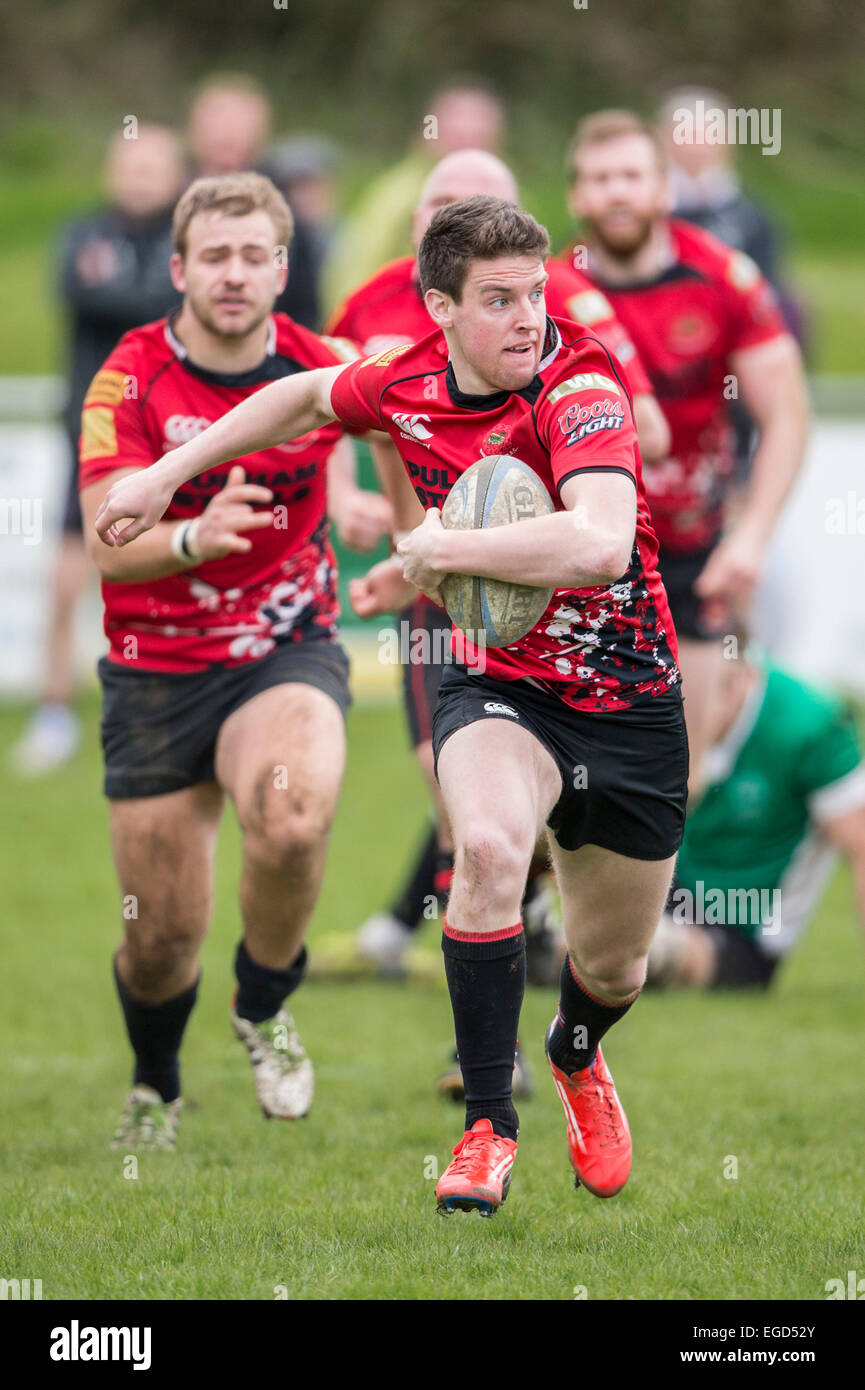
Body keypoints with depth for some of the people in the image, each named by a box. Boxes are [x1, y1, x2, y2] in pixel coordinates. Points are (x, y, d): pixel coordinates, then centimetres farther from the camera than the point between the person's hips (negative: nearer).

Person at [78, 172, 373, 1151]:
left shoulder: (320, 372, -5)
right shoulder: (130, 381, -12)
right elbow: (109, 546, -21)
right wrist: (193, 538, -41)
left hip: (286, 653, 0)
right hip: (155, 672, 0)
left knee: (292, 816, -33)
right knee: (162, 935, 3)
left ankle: (265, 1008, -3)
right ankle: (155, 1088, 37)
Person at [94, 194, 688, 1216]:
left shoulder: (580, 387, -25)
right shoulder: (407, 384, -9)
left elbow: (600, 544, -43)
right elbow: (308, 396, 16)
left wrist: (439, 552, -33)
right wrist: (168, 472, 18)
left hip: (628, 701, -1)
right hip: (497, 686, 1)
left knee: (612, 970, 14)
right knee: (489, 843, -33)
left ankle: (577, 1057, 54)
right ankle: (488, 1126, -21)